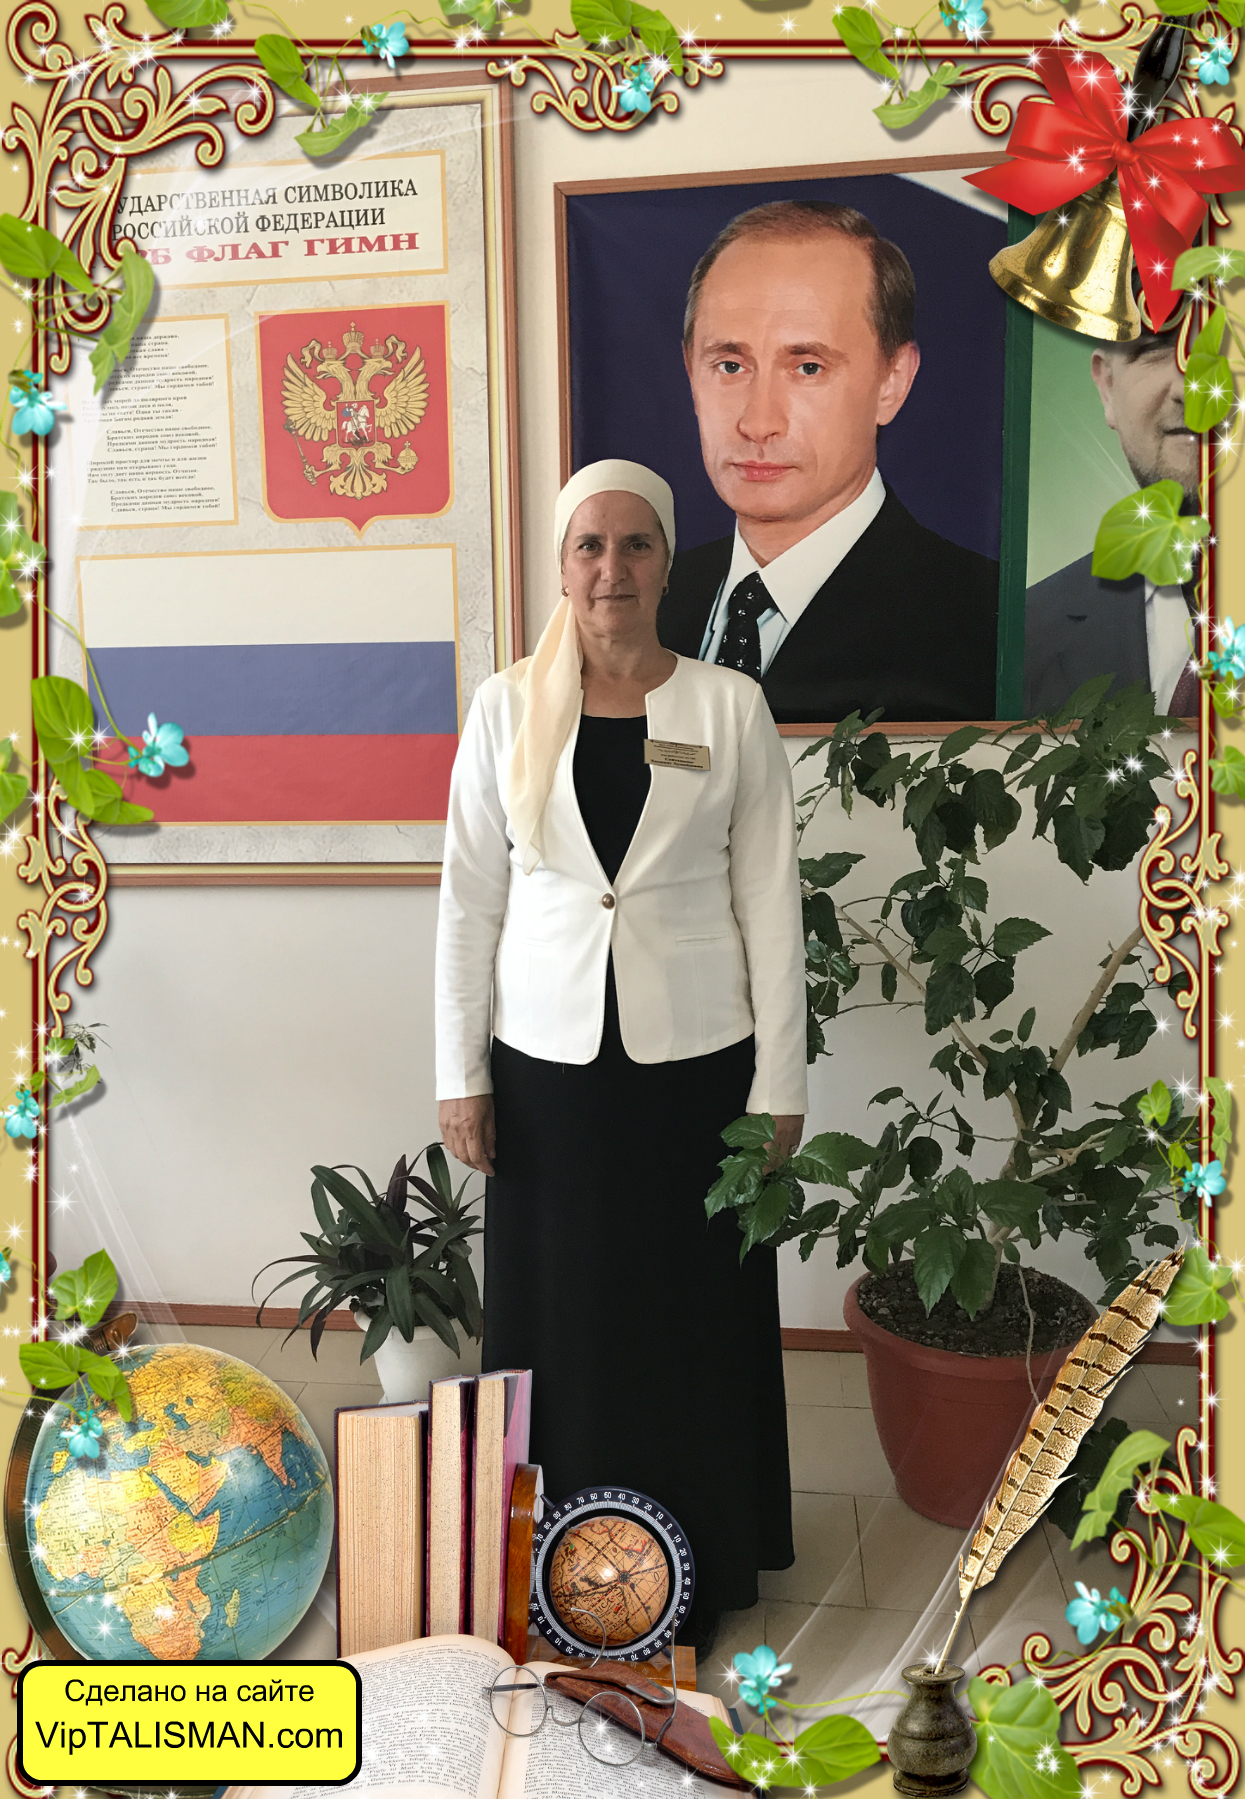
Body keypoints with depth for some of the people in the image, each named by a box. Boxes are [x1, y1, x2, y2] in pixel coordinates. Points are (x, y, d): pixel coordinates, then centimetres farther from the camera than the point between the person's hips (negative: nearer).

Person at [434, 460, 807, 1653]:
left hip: (695, 1061, -1)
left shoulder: (730, 707, -2)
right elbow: (469, 899, 3)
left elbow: (770, 904, -1)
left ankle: (698, 1568, 30)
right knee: (556, 1319, 10)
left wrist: (779, 1085, -3)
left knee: (696, 1318, 10)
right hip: (548, 1061, 1)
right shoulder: (507, 709, 1)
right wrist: (459, 1076, 0)